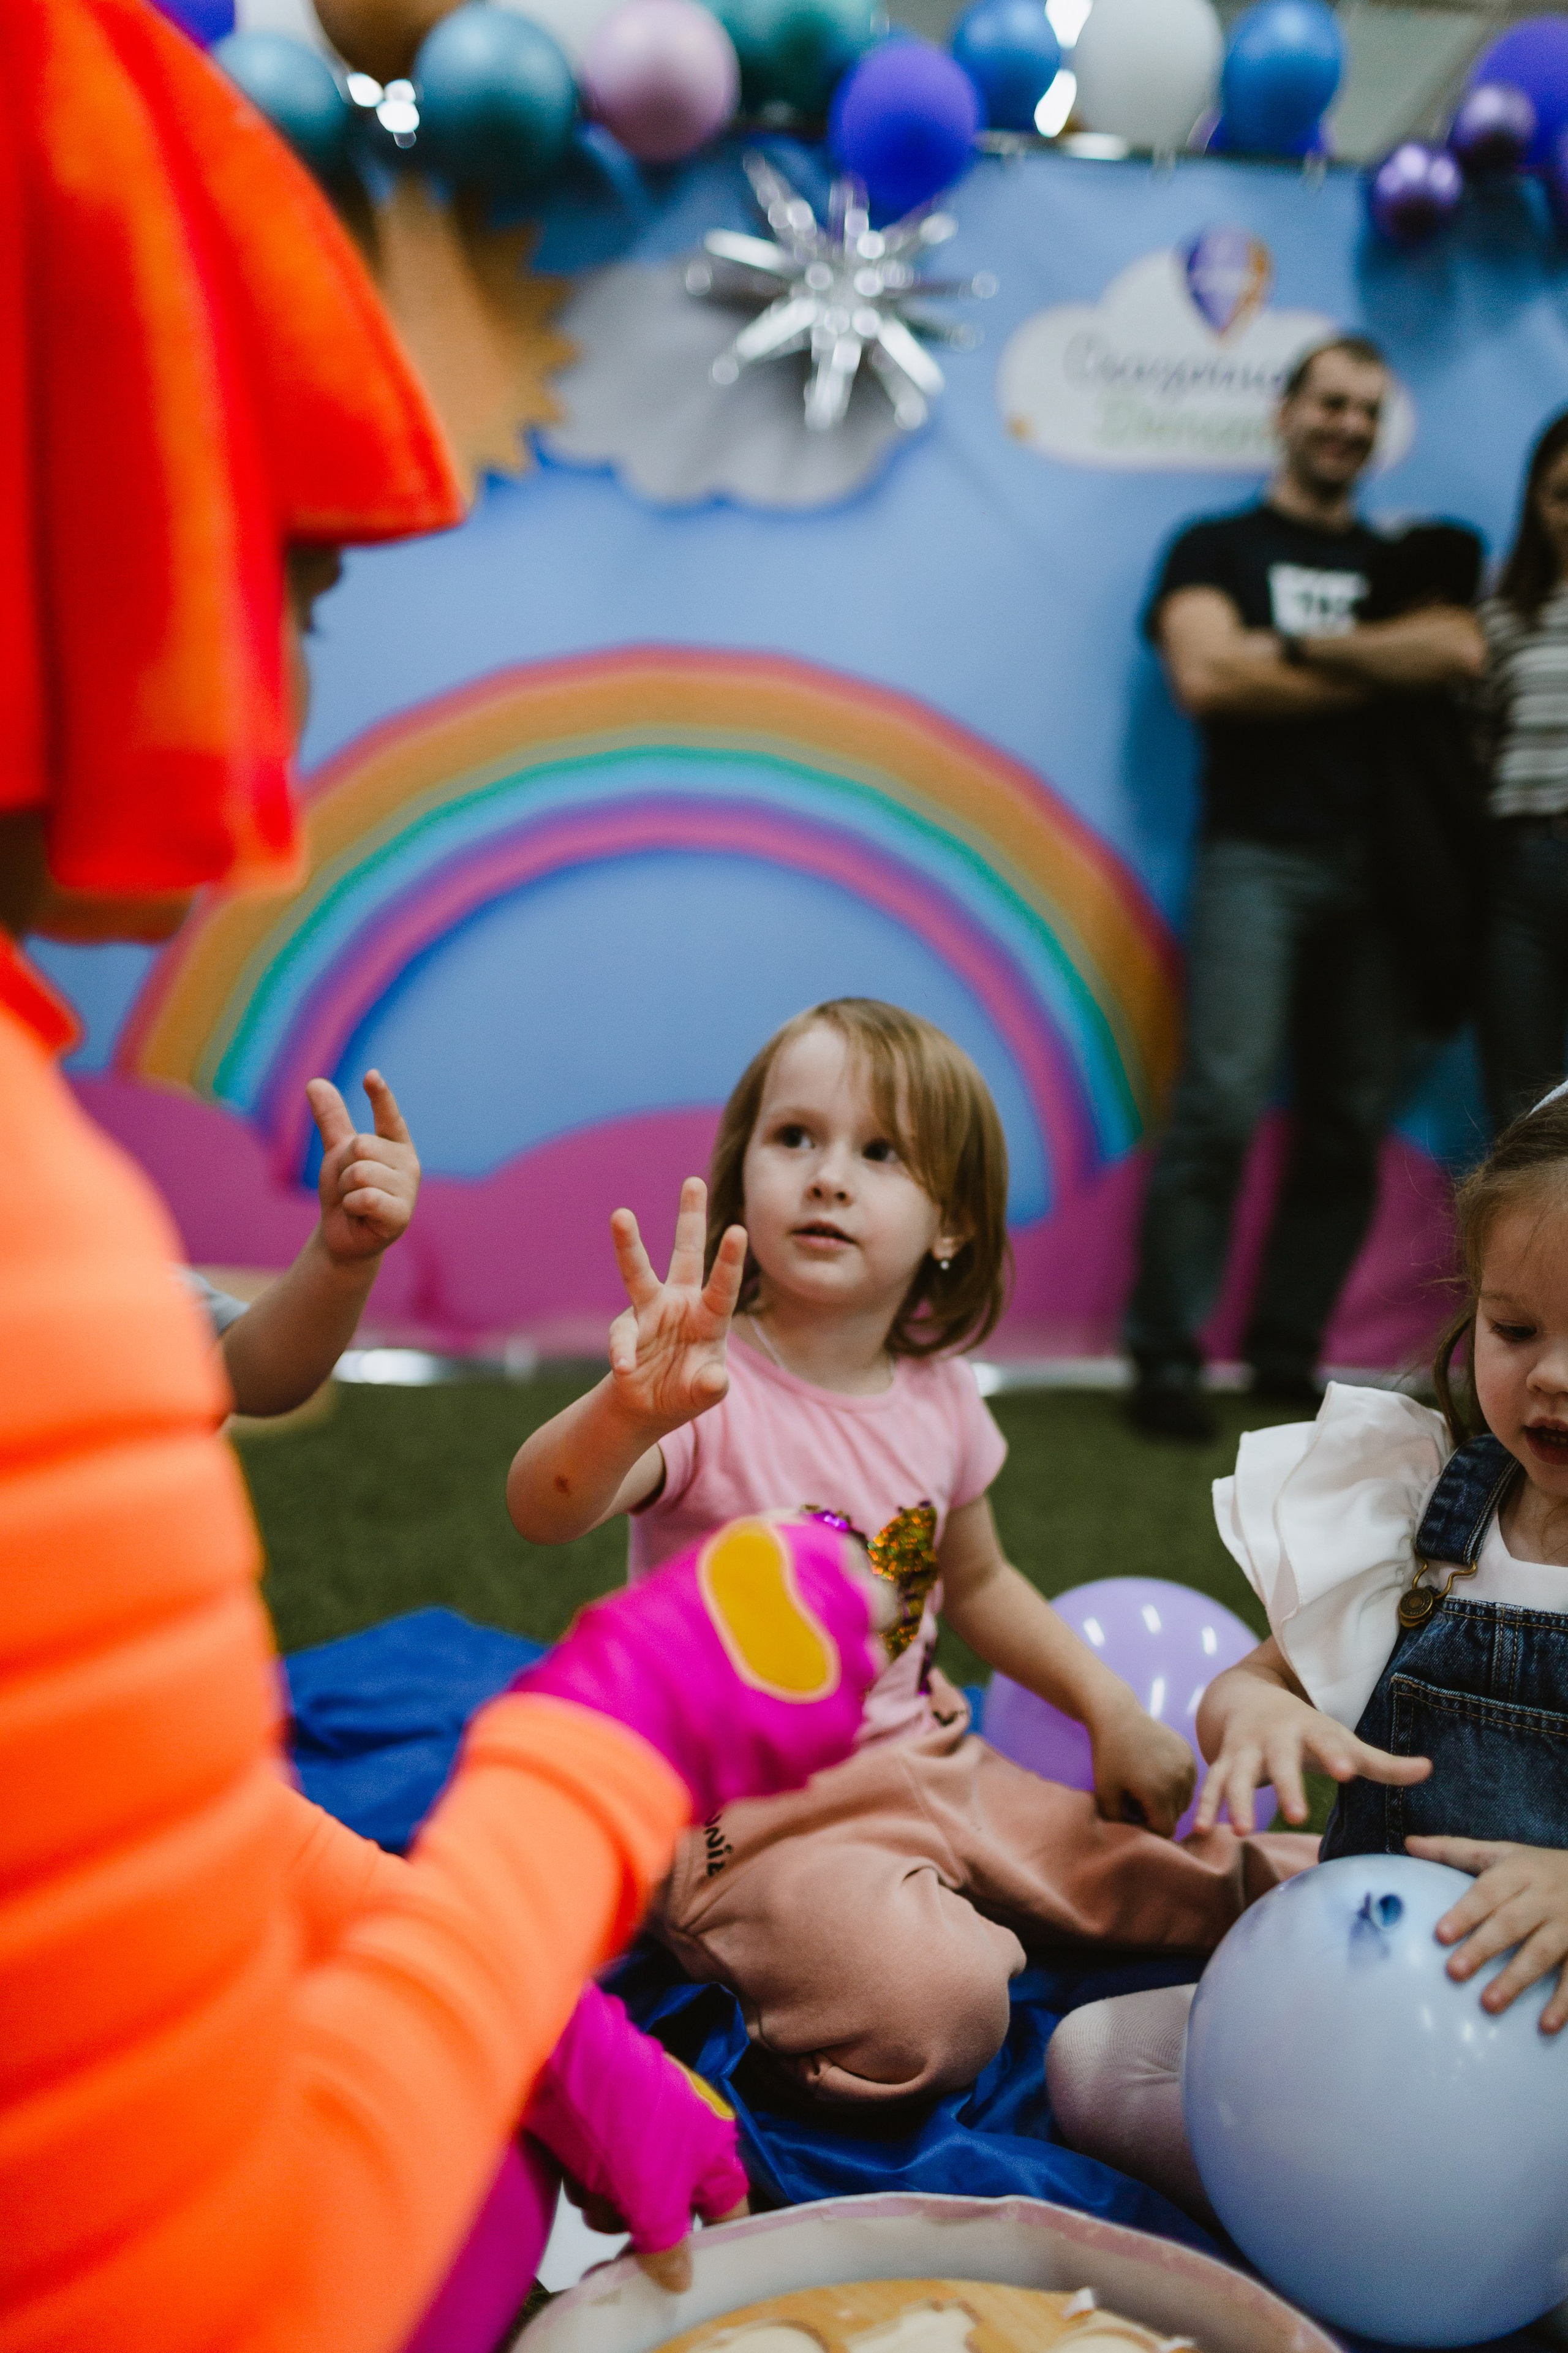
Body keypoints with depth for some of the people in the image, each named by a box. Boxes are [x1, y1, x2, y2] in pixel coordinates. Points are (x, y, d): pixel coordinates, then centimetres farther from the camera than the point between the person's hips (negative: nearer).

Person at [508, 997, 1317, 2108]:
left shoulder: (939, 1397, -1)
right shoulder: (708, 1388, -20)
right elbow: (543, 1512, -38)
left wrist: (1111, 1708, 7)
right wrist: (628, 1412, -58)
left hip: (925, 1771, 5)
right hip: (749, 1817, -5)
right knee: (930, 2007, -28)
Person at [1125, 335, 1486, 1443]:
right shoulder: (1219, 549, 11)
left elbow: (1460, 651, 0)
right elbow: (1206, 677, -9)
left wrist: (1301, 649, -7)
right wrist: (1377, 673, -1)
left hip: (1378, 866, 4)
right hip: (1259, 860, -4)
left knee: (1352, 1124, 0)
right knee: (1223, 1102, -16)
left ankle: (1288, 1355, 9)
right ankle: (1166, 1357, -9)